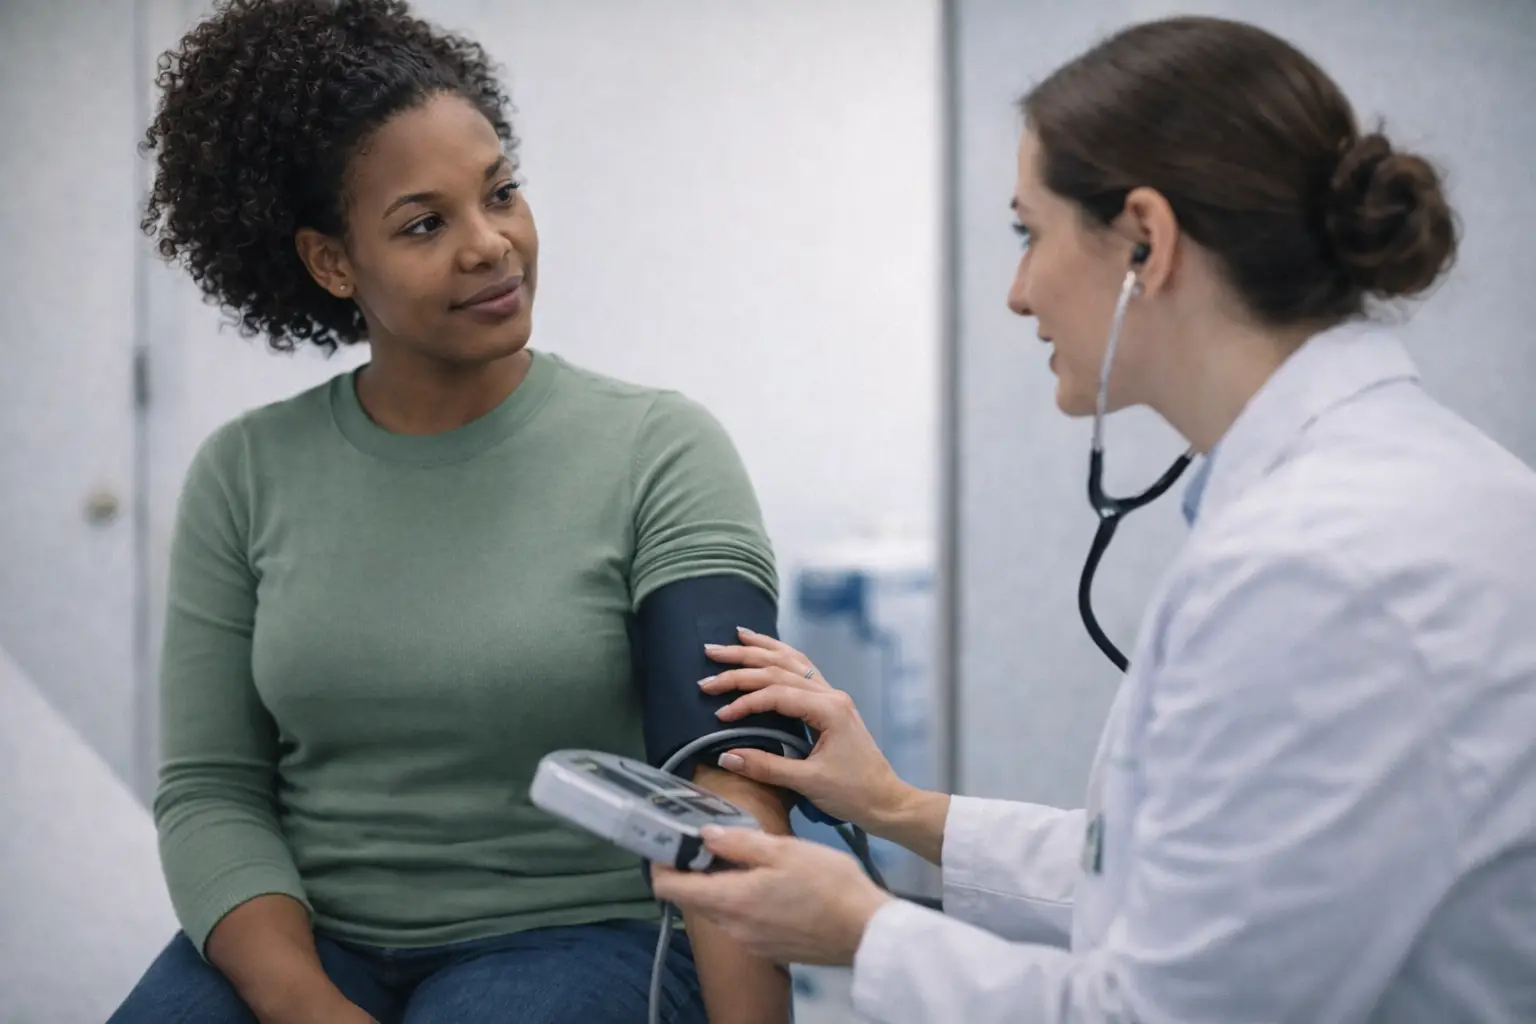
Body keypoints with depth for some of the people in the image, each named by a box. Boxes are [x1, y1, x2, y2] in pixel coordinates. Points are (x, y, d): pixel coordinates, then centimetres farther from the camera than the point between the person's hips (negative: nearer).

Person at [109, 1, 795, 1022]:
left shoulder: (660, 451, -6)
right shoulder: (245, 474, 4)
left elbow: (730, 782, -15)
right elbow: (210, 791, 2)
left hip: (580, 932, -2)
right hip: (306, 936, 3)